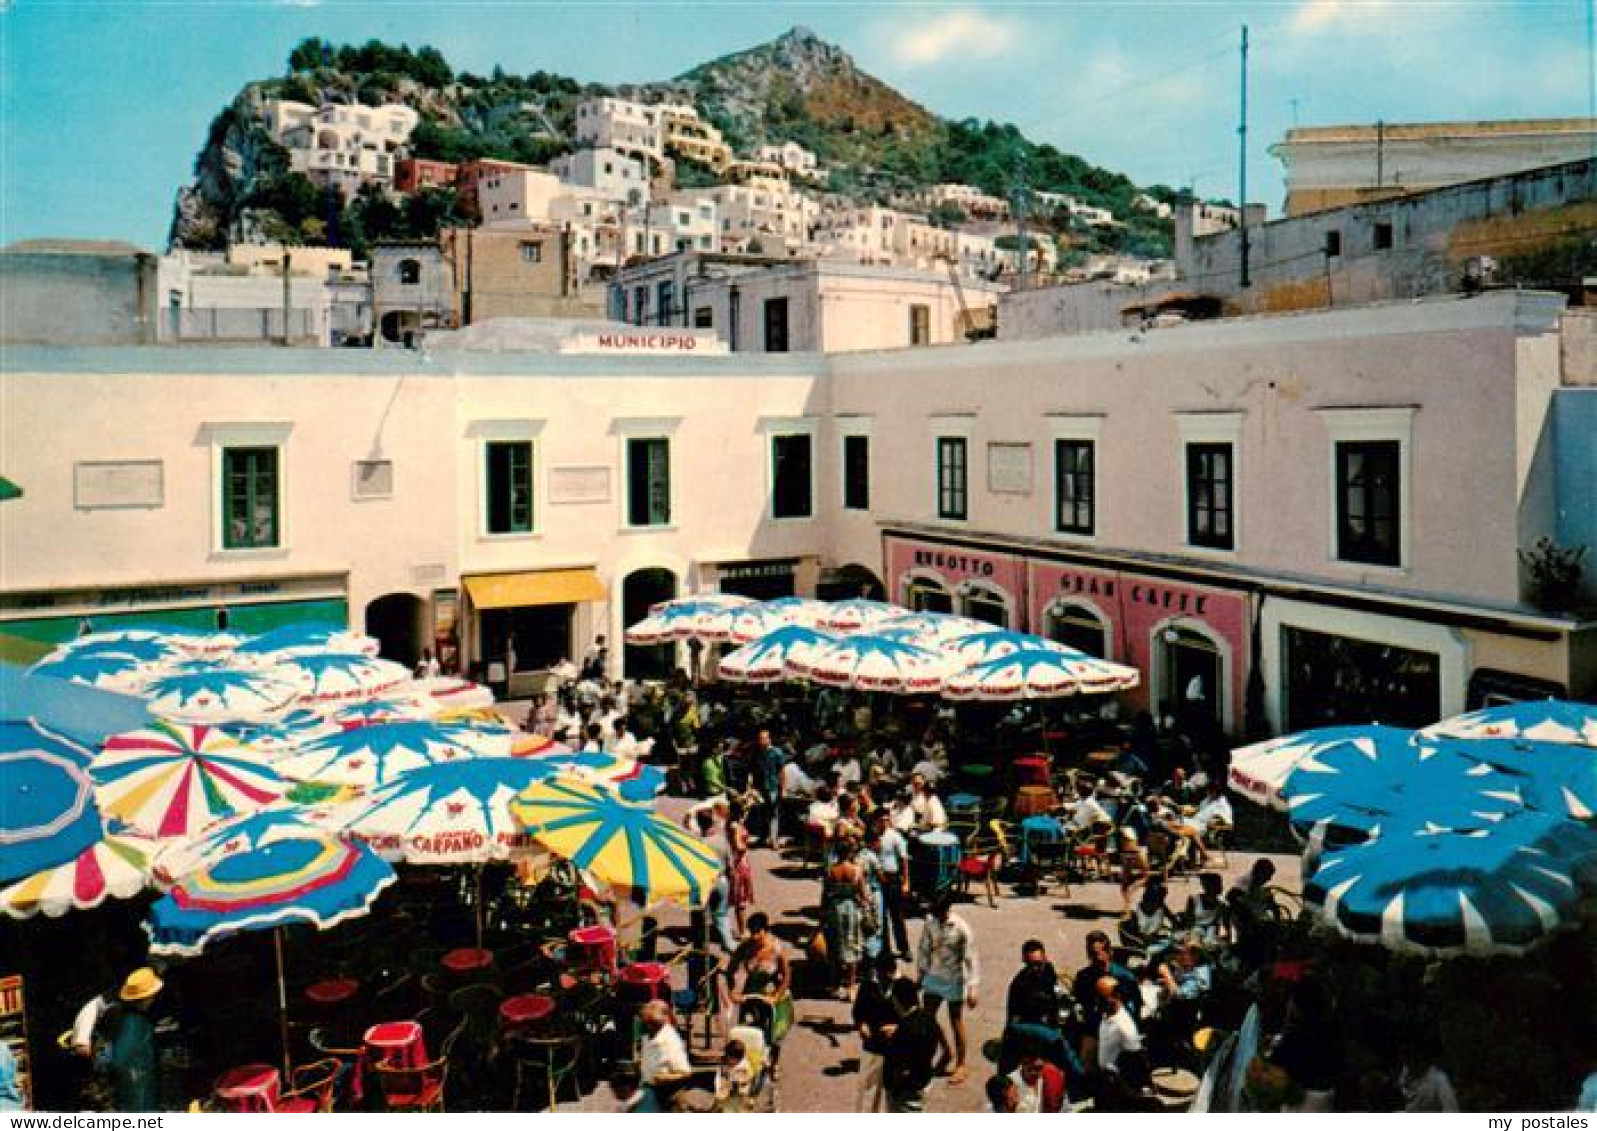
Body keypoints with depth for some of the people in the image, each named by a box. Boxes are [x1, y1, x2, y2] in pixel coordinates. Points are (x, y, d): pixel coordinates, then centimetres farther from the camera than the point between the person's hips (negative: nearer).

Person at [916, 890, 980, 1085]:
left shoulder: (962, 929, -22)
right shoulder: (930, 922, -8)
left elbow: (971, 959, -18)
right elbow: (924, 948, 6)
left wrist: (972, 989, -21)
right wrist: (922, 973, 12)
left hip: (954, 980, -5)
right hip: (934, 976, 5)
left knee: (956, 1023, 7)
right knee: (927, 1018, 12)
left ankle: (960, 1065, 24)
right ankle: (946, 1052, 36)